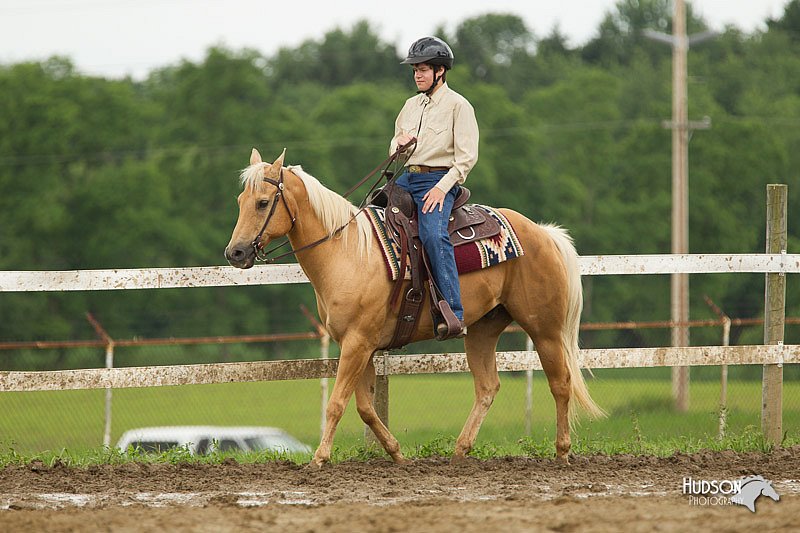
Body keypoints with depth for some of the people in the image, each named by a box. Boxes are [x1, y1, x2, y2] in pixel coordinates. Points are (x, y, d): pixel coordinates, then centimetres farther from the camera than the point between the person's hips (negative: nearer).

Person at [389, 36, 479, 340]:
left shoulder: (458, 106, -3)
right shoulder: (411, 105, 18)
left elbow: (467, 156, -9)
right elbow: (395, 150, 24)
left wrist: (442, 187, -19)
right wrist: (400, 144, -1)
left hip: (439, 180, -8)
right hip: (407, 178, 8)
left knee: (433, 235, -31)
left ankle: (455, 316, -38)